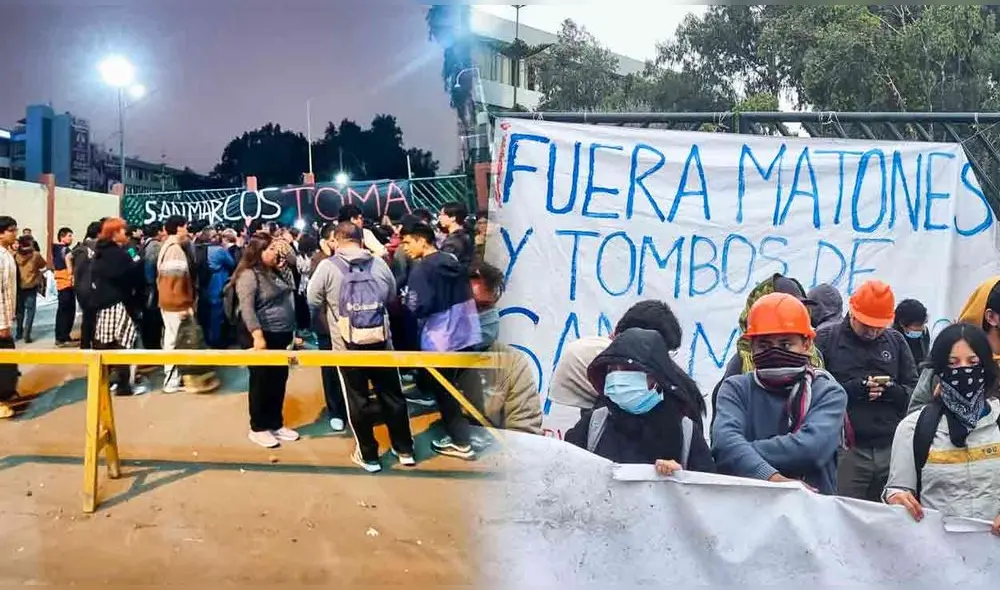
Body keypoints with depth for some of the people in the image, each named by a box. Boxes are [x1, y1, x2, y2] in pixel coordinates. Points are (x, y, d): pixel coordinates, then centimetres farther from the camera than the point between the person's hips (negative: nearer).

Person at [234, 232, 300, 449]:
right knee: (261, 382, 3)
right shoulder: (248, 275, -15)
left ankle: (276, 424, 26)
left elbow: (286, 301, 20)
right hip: (261, 336, -8)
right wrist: (258, 336, -29)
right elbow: (246, 308, -23)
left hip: (281, 336, 8)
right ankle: (258, 428, 16)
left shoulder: (274, 272, 11)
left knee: (279, 381, 14)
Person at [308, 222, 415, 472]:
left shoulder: (327, 266, -8)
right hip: (381, 342, 2)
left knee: (358, 400, 10)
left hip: (347, 345, -2)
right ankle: (405, 450, 24)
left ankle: (368, 456, 20)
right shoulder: (379, 263, 0)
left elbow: (313, 301, -1)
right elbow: (392, 295, 13)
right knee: (392, 395, 14)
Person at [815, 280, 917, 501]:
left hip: (891, 449, 4)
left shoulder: (896, 341, 15)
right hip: (845, 450, -3)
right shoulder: (826, 339, 2)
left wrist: (891, 390, -9)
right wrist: (853, 389, -18)